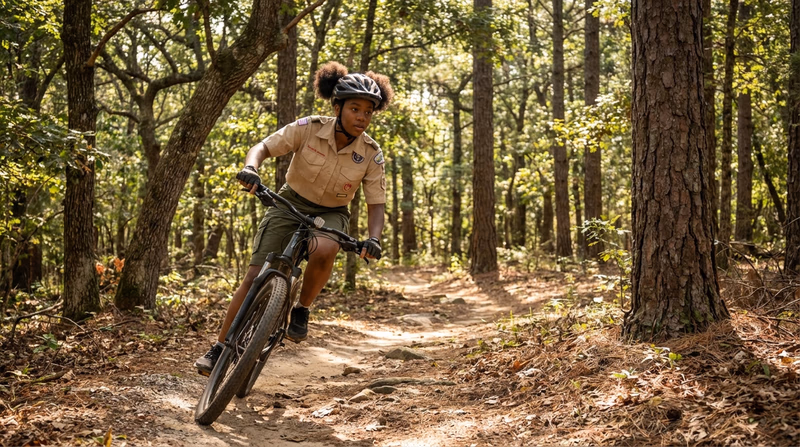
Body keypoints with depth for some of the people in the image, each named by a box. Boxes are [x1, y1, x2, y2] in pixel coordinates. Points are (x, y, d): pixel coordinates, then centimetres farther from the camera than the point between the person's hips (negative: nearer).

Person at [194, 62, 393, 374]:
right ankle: (219, 348, 1)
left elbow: (376, 204, -12)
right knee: (256, 276, -11)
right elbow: (263, 147, -17)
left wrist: (373, 238, -31)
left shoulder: (371, 154, -15)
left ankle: (302, 310, -9)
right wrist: (250, 169, -40)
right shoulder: (309, 129, -18)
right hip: (291, 204, 0)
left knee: (323, 251, -36)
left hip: (330, 214, 0)